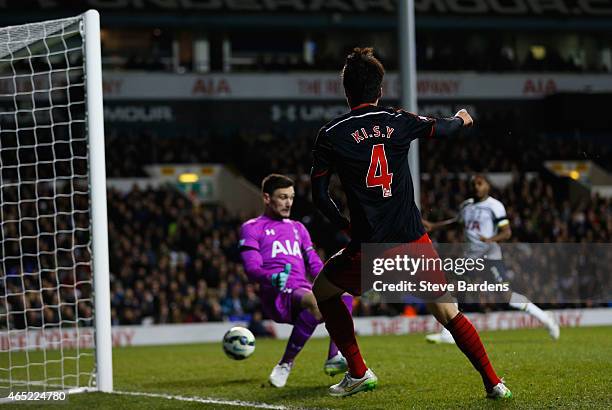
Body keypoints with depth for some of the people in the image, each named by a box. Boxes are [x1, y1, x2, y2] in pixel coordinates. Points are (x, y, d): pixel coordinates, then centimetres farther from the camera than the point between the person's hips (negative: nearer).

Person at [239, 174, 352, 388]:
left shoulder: (297, 228, 29)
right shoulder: (251, 228, 9)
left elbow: (315, 265, 23)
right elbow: (251, 268, -4)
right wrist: (273, 277, -28)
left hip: (303, 293, 7)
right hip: (277, 297, -7)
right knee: (315, 301, -38)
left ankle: (334, 357, -22)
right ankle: (286, 364, -27)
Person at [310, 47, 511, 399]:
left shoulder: (330, 136, -1)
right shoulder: (400, 121, 3)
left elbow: (319, 196, 1)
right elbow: (442, 128, 23)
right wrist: (462, 120, 46)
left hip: (367, 250, -1)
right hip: (414, 242, 2)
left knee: (323, 291, 24)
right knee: (447, 312, 10)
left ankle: (359, 373, 20)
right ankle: (493, 381, 2)